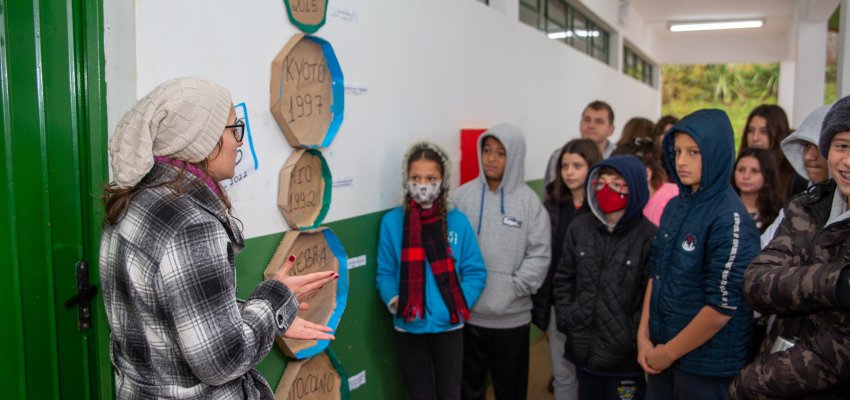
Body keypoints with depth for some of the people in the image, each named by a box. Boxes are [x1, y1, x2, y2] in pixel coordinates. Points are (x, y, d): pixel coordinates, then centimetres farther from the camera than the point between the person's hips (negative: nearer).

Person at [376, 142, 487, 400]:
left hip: (449, 326, 0)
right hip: (409, 327, 0)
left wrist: (459, 304, -16)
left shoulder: (458, 221, -6)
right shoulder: (392, 221, -6)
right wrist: (393, 300, -20)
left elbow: (475, 271, -3)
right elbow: (385, 272, -2)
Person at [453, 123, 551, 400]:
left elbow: (539, 254, -6)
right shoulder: (463, 195, -2)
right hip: (468, 312, 1)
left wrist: (515, 287, -12)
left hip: (512, 316, -1)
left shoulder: (528, 200, -4)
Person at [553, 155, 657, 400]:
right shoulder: (579, 227, 5)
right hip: (583, 350, 5)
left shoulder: (649, 236, -12)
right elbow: (564, 279, 11)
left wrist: (634, 337, -14)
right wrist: (566, 318, 1)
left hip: (626, 356, -5)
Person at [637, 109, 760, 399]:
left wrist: (670, 352, -12)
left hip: (707, 364, -6)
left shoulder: (730, 219, -18)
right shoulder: (675, 207, 4)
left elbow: (723, 306, -20)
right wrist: (643, 337, 2)